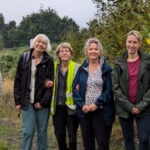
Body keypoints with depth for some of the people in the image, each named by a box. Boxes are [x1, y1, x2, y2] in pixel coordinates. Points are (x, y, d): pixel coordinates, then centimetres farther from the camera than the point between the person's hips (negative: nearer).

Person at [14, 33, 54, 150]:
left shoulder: (49, 61, -1)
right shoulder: (24, 58, 3)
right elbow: (18, 80, 4)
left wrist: (43, 101, -12)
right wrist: (18, 101, -1)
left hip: (42, 102, 0)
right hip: (27, 102, 1)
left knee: (42, 132, 8)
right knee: (28, 131, -1)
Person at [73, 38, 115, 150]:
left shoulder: (106, 69, -1)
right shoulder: (82, 69, 9)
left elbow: (109, 90, -6)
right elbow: (75, 88, 4)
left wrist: (97, 104, -15)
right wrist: (82, 105, -10)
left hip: (101, 111, -3)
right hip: (85, 111, 3)